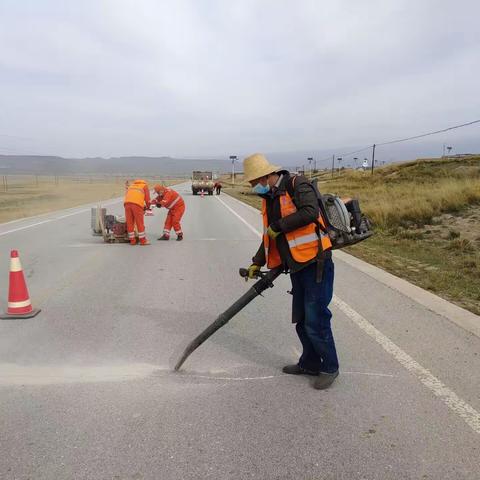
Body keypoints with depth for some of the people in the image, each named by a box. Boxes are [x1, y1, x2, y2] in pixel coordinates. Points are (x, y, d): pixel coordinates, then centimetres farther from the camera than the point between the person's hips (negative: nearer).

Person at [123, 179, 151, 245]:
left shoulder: (131, 185, 35)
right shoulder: (144, 185, 23)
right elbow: (147, 197, 15)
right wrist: (148, 207, 31)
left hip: (127, 203, 4)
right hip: (137, 204, -4)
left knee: (129, 223, 8)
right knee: (140, 223, 0)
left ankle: (132, 240, 13)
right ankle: (143, 240, 3)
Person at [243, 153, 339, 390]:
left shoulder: (297, 184, -10)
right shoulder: (269, 200, 14)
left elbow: (310, 212, -27)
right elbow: (269, 236, 20)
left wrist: (279, 226, -17)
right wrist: (257, 263, 14)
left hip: (316, 263, -8)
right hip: (297, 266, 8)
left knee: (315, 320, -2)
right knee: (301, 319, 14)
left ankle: (329, 367, 17)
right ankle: (310, 363, 32)